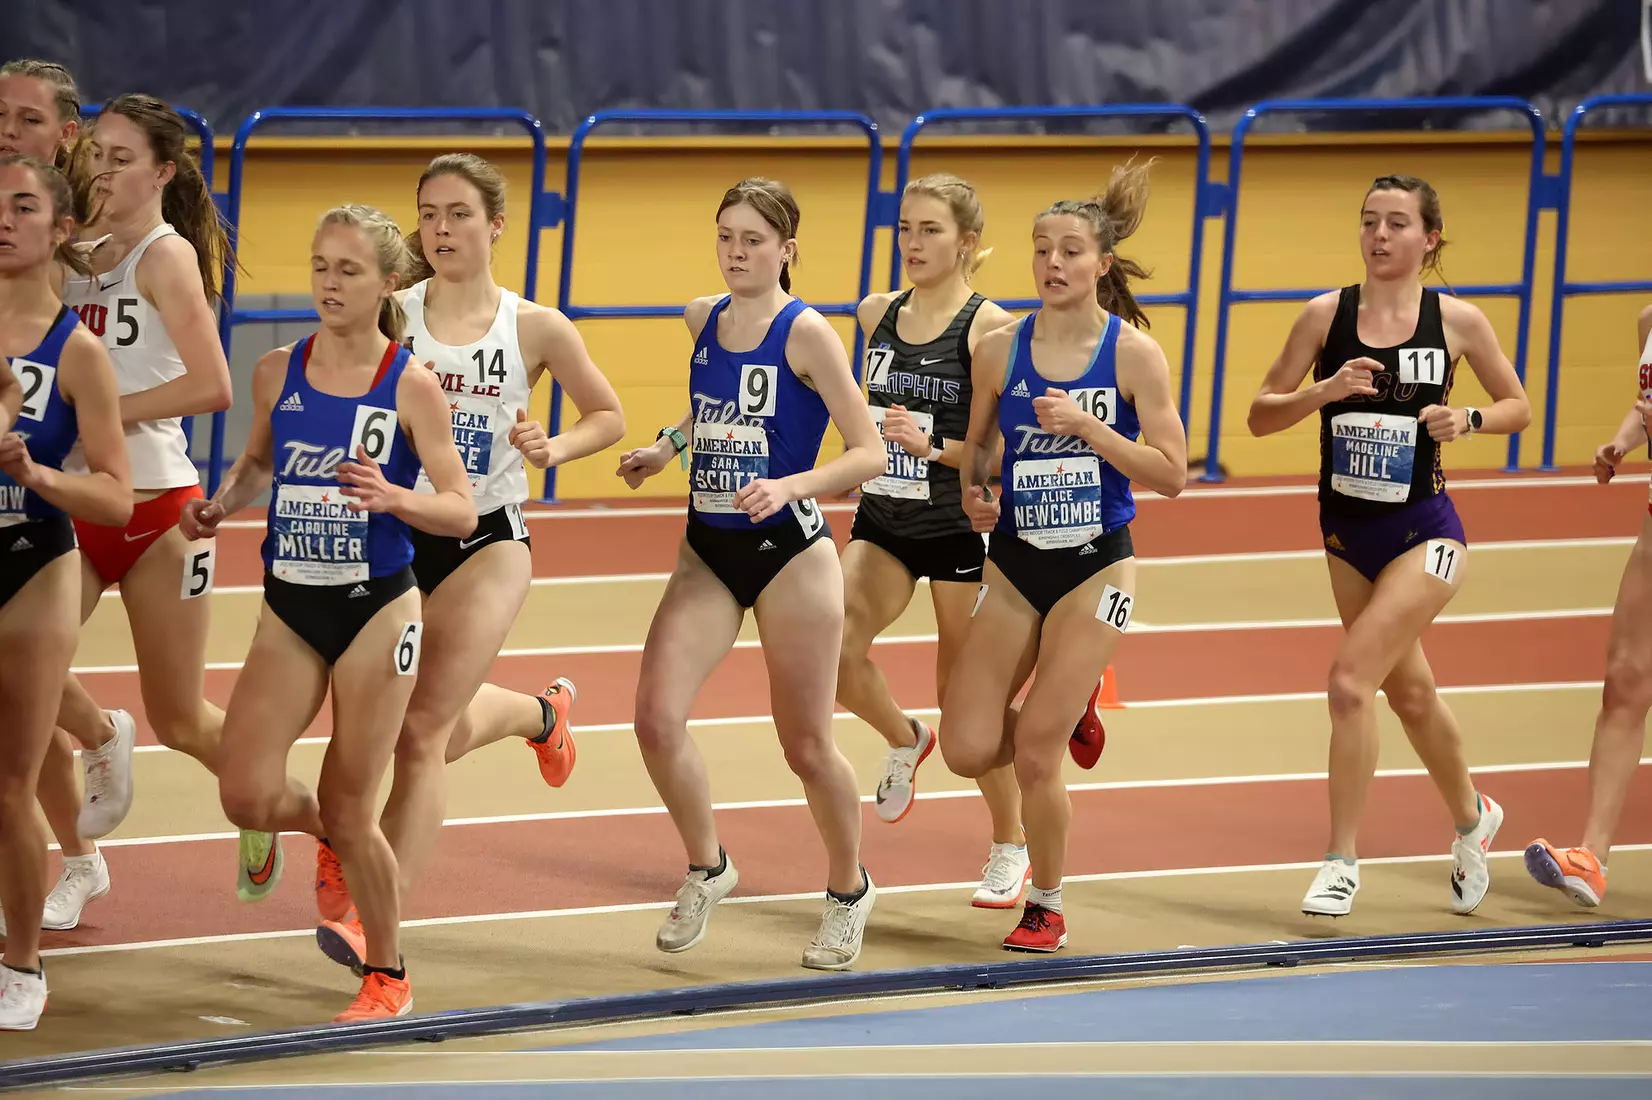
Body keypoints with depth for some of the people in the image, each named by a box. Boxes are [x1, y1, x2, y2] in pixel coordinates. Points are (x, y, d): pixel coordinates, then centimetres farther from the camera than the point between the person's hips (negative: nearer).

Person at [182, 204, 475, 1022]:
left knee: (348, 813, 0)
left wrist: (393, 497, -29)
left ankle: (386, 975, 22)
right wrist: (221, 505, 0)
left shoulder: (410, 387, -10)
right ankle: (317, 828, 27)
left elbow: (462, 512, -10)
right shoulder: (278, 373, 1)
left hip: (375, 609, -4)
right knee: (247, 796, -10)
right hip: (290, 609, 4)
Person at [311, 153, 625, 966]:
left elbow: (608, 416, 10)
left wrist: (555, 447, -9)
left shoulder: (535, 330, -3)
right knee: (449, 730, 14)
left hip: (487, 542, -2)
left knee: (422, 731, -13)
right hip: (398, 533, 2)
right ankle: (540, 713, 51)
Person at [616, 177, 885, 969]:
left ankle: (848, 890, 29)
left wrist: (788, 487, -28)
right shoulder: (703, 320, 5)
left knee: (806, 746, 4)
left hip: (790, 553, -5)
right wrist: (667, 446, 10)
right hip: (708, 551, 5)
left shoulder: (805, 333, -13)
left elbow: (869, 452, -15)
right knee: (657, 717, -12)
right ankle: (706, 868, 11)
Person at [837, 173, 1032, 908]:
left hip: (960, 525, -5)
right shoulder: (877, 315, 3)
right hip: (883, 522, 5)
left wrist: (933, 447, -27)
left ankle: (1010, 848, 23)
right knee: (834, 646, -17)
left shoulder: (988, 328, -14)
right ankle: (904, 742, 16)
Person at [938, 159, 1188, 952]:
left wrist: (1087, 427, -21)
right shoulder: (1000, 350, -1)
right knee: (968, 751, -4)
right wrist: (974, 493, -8)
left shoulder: (1133, 353, -9)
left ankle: (1045, 907, 15)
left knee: (1034, 756, -8)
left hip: (1095, 566, -4)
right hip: (1014, 562, 4)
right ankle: (1068, 715, 28)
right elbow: (975, 446, 13)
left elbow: (1171, 473, -10)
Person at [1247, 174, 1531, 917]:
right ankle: (1471, 817, 45)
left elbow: (1518, 405, 7)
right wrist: (1324, 390, -20)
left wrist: (1468, 420, -13)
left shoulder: (1456, 321, -6)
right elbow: (1261, 416, -2)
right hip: (1348, 534, 4)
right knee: (1408, 691, 19)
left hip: (1422, 532, -4)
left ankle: (1342, 860, -9)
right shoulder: (1326, 315, -3)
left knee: (1351, 679, -19)